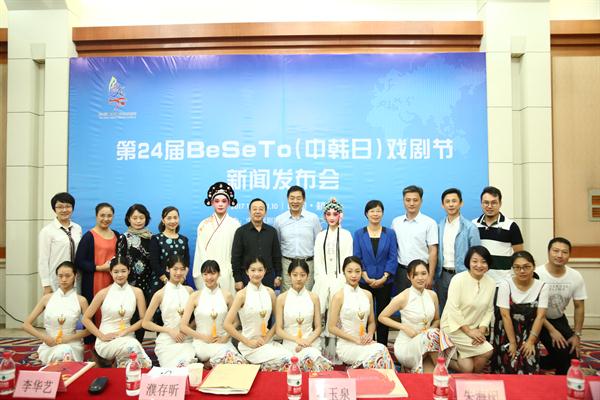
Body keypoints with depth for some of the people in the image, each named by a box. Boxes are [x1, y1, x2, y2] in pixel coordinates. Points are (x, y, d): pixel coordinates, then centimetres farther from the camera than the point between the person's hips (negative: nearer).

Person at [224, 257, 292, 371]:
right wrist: (248, 342, -10)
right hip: (250, 346, -4)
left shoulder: (270, 292, 4)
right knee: (281, 362, -25)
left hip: (267, 341, 5)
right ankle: (262, 369, 3)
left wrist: (268, 337, -4)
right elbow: (227, 324, -13)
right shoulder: (242, 294, -10)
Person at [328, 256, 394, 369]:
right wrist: (355, 339, -12)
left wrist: (370, 335, -3)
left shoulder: (368, 295, 10)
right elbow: (331, 327, -7)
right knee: (379, 352, -28)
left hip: (364, 343, 4)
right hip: (346, 346, -4)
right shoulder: (339, 296, -6)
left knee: (383, 350, -28)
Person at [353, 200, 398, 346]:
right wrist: (367, 278, -11)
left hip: (385, 282, 0)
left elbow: (393, 257, -1)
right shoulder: (359, 234, 4)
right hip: (365, 282, 0)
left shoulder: (390, 233, 4)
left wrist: (384, 278, -12)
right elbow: (357, 258, -1)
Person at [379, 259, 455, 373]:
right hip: (406, 345, -4)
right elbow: (382, 317, -6)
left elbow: (437, 320, 16)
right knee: (433, 334, -31)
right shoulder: (403, 297, -13)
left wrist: (430, 328, -6)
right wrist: (404, 327, -15)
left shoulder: (432, 295, 2)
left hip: (426, 344, 4)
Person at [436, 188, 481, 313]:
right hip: (442, 275, 4)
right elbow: (436, 252, 6)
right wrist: (435, 274, 1)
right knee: (442, 310, 15)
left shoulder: (469, 227, -7)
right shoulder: (439, 226, 4)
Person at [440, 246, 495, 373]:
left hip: (473, 330, 5)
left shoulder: (491, 283, 1)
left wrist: (481, 329, -11)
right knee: (487, 351, -16)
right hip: (453, 327, -5)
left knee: (467, 368, -8)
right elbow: (453, 308, -18)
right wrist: (468, 331, -17)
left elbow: (489, 310, 3)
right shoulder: (458, 279, -16)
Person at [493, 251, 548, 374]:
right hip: (507, 332, -2)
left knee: (530, 363, -14)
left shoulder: (542, 286, -6)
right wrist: (512, 343, -14)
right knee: (510, 364, -15)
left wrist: (531, 341, -13)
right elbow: (505, 316, -13)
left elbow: (540, 316, -8)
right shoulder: (505, 285, -12)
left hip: (529, 332, 2)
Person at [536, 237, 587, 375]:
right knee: (561, 352, -19)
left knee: (571, 355, -7)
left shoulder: (576, 277, -10)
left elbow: (579, 307, 1)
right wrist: (551, 330, -18)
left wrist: (577, 335, -3)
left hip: (559, 319, 5)